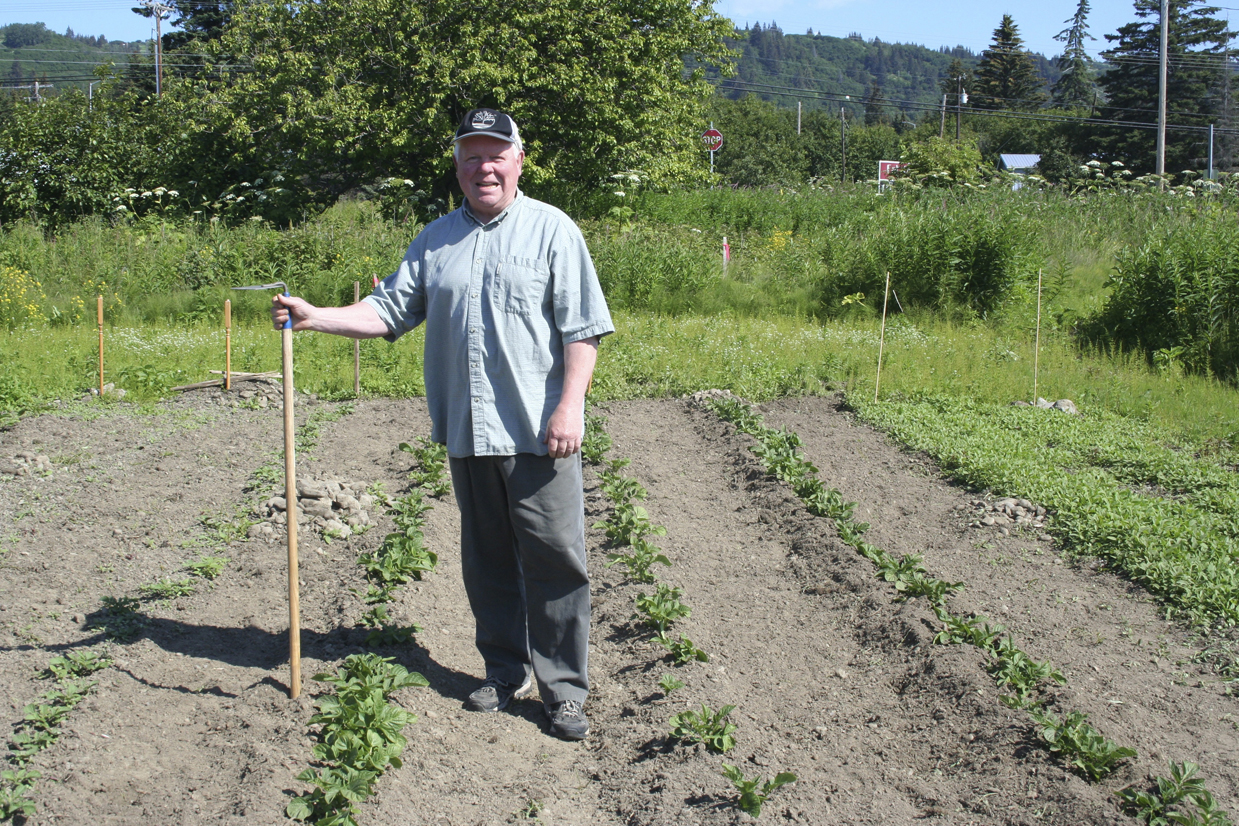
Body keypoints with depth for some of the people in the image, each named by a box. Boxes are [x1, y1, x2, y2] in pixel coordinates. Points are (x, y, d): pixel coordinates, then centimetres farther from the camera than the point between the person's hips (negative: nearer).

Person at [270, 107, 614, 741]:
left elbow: (581, 328, -4)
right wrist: (313, 317, 1)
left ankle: (564, 690, 8)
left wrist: (570, 405, -13)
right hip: (466, 432, 5)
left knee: (554, 558, -3)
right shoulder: (436, 240, 14)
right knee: (487, 560, 13)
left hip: (537, 433, -4)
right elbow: (389, 310, 13)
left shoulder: (552, 230, 1)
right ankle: (505, 671, 28)